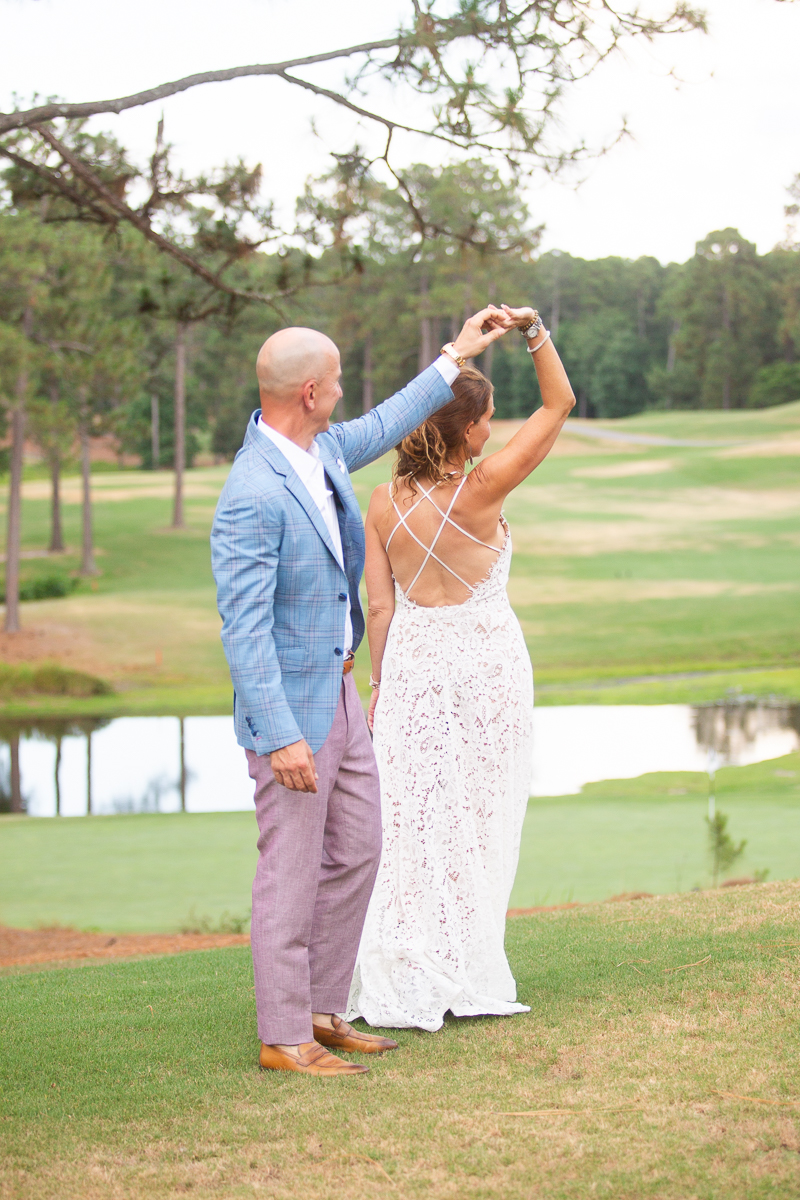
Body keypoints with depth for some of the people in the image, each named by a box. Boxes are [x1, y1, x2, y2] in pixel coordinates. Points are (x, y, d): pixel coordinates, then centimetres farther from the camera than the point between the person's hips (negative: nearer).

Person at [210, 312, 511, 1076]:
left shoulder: (321, 449, 2)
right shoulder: (252, 497, -25)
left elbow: (380, 431, 26)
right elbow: (243, 629, -25)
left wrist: (454, 359, 30)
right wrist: (279, 737, -27)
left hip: (336, 692, 10)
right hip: (289, 705, -10)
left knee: (356, 852, 15)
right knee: (292, 871, -1)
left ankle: (322, 1013, 25)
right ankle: (284, 1038, 10)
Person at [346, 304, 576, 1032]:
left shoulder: (385, 504, -4)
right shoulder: (483, 491, -15)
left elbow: (380, 606, 1)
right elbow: (559, 404, -9)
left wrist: (381, 683, 10)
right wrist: (534, 331, -14)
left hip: (412, 661, 3)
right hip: (486, 658, -3)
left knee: (411, 816, 6)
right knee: (477, 817, 7)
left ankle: (406, 981, 6)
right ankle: (466, 977, 12)